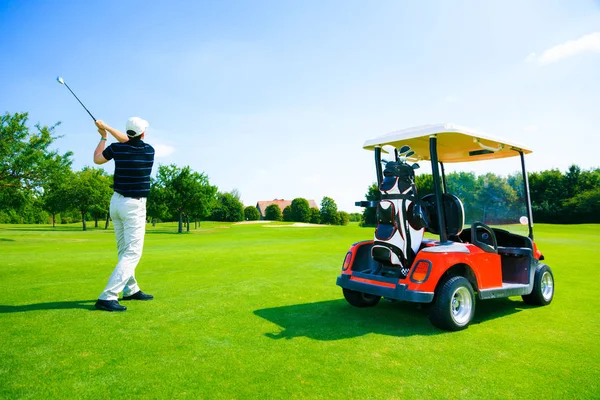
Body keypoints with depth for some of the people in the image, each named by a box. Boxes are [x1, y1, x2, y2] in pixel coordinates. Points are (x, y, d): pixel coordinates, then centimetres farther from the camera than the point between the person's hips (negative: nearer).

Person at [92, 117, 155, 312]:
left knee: (124, 250, 16)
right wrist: (107, 127, 18)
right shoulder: (149, 150, -7)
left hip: (117, 202, 6)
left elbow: (97, 159, 16)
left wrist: (103, 136, 24)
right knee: (132, 253, -6)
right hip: (134, 206, -5)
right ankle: (107, 297, -15)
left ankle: (131, 289, 27)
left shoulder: (116, 148, -3)